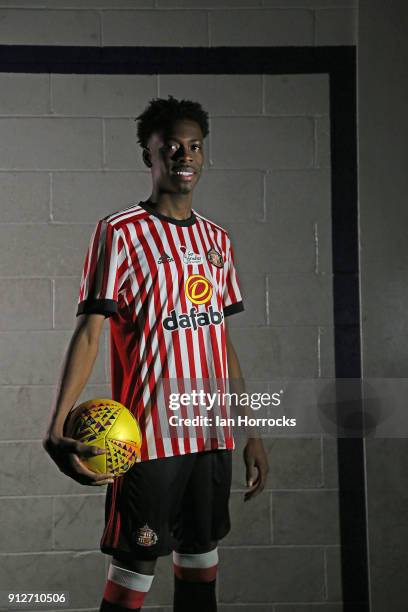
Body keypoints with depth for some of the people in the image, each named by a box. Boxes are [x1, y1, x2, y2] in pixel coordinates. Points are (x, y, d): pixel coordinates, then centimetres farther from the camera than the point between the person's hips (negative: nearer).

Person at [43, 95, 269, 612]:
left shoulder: (216, 238, 13)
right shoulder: (121, 232, -6)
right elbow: (89, 332, -13)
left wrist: (251, 432, 15)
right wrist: (56, 428, -27)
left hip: (211, 433, 6)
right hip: (148, 434, -6)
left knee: (201, 561, 11)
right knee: (133, 569, -3)